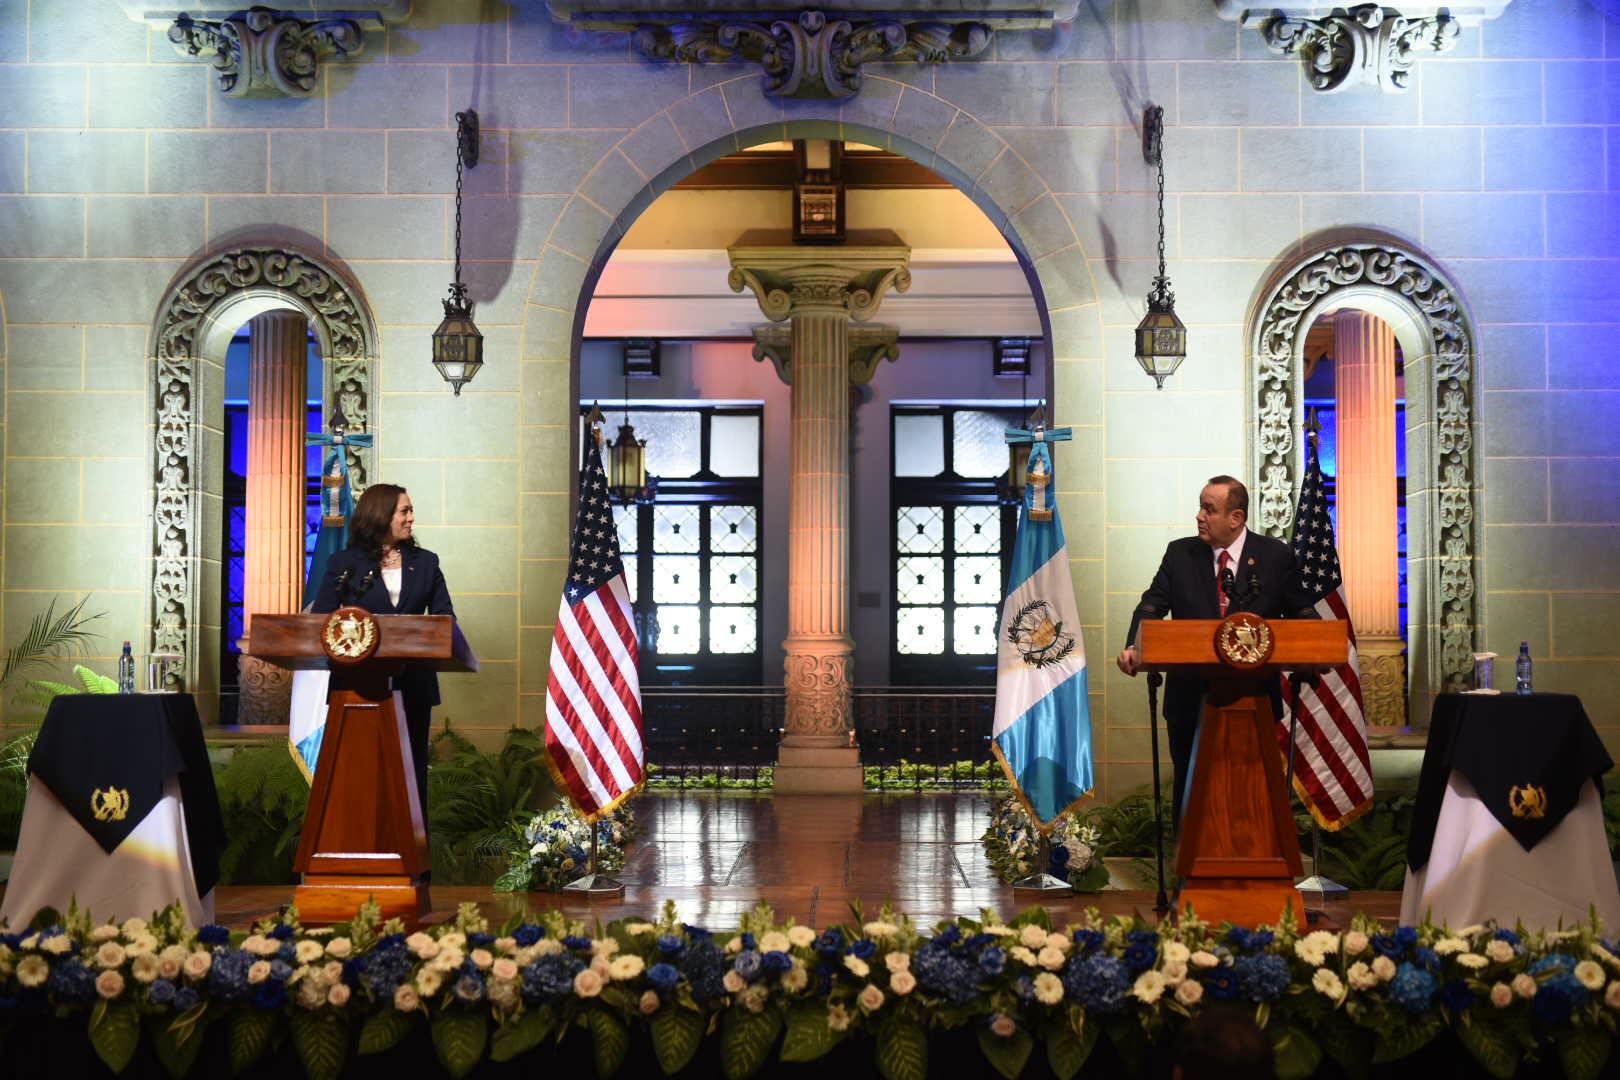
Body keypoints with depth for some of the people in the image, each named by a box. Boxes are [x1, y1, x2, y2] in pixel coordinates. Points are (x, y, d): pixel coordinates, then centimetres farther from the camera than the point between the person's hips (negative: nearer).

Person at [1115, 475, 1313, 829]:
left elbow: (1301, 614, 5)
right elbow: (1152, 605, -2)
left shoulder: (1276, 556, 1)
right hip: (1191, 699, 1)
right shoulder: (1180, 554, 4)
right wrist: (1134, 647, -21)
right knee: (1190, 794, 8)